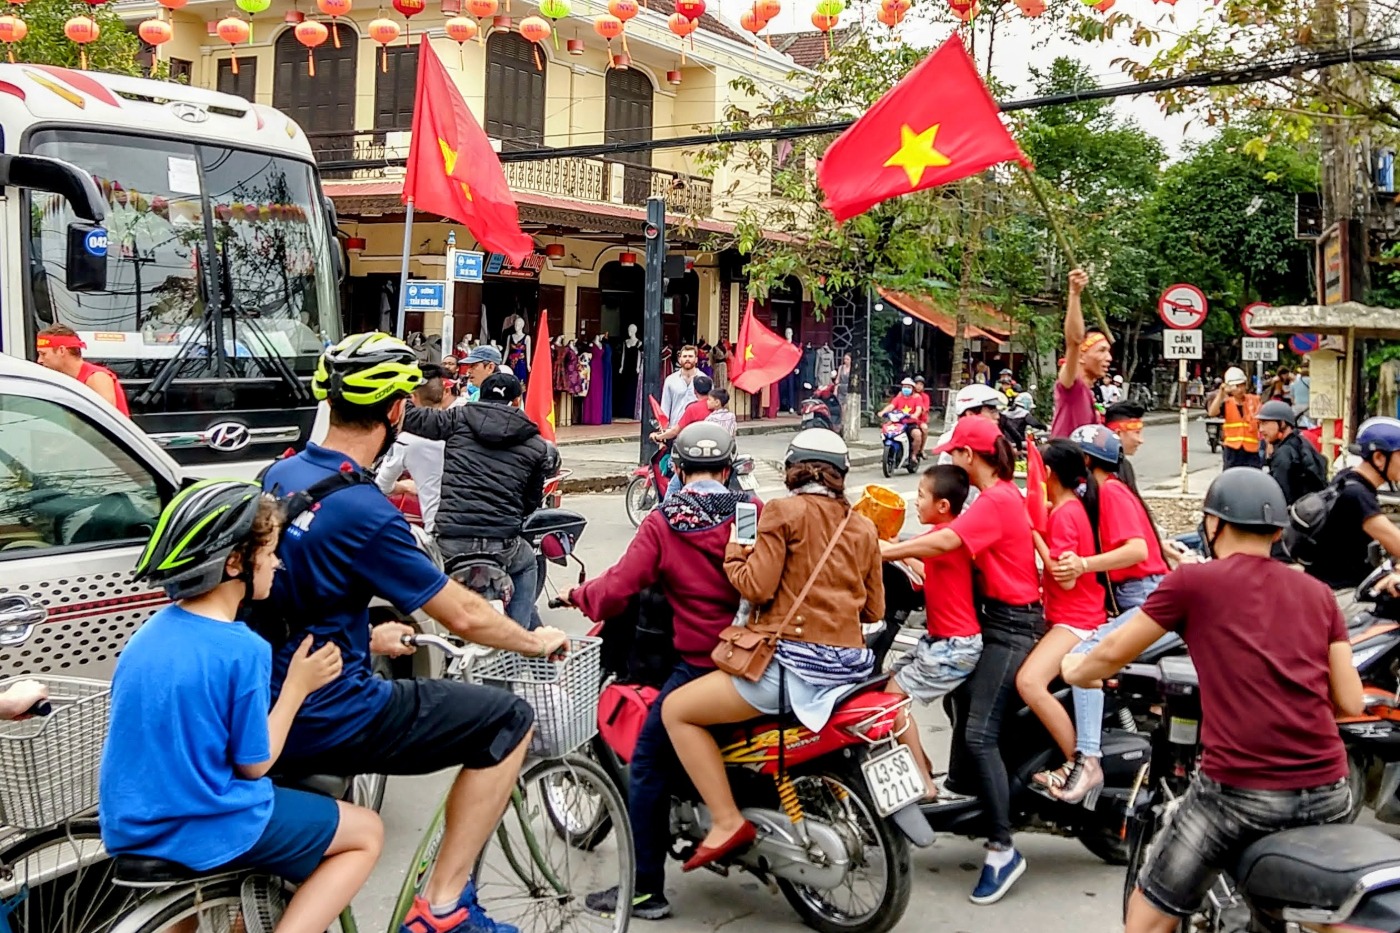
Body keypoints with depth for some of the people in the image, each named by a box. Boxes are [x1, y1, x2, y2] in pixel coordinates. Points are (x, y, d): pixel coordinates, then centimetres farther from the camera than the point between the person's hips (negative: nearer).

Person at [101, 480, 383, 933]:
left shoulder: (150, 632, 2)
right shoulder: (243, 650, -21)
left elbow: (181, 741, 10)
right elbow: (254, 763, -13)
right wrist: (298, 686, -4)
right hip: (203, 830, -8)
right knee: (367, 833, 9)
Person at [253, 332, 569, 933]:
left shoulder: (279, 476, 3)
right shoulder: (364, 512, -22)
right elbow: (462, 616, -14)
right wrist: (537, 643, 3)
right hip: (328, 722, -9)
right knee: (509, 721, -1)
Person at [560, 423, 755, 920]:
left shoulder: (662, 523, -6)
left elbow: (616, 591, -10)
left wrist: (577, 594, 9)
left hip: (700, 665, -4)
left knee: (647, 766, 5)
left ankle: (645, 888, 5)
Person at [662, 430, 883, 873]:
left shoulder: (783, 512, -3)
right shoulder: (863, 527, 13)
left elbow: (758, 586, -11)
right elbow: (874, 609, 16)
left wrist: (733, 550, 6)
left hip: (792, 661, -7)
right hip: (850, 666, 7)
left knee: (676, 710, 2)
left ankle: (728, 822, -7)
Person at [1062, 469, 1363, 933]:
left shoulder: (1194, 581, 1)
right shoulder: (1318, 593, 12)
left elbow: (1115, 651, 11)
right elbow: (1350, 703, 10)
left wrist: (1077, 670, 32)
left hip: (1238, 790, -4)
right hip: (1328, 791, 4)